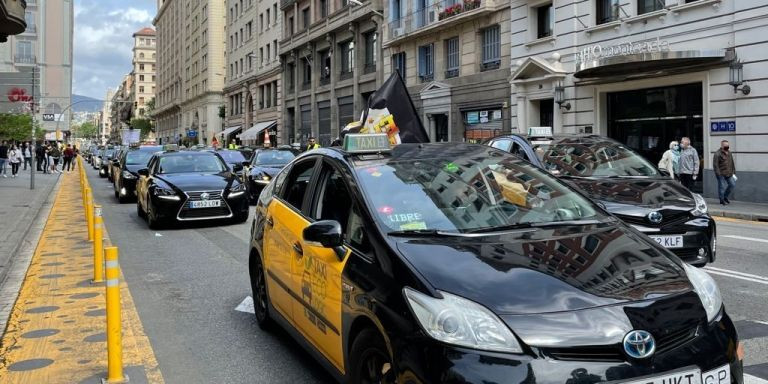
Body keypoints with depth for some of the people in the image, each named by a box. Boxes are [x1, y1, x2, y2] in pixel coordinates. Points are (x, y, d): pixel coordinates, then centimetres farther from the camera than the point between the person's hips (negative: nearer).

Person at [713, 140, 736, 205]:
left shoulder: (729, 153, 14)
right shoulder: (717, 154, -10)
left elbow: (732, 164, 21)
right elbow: (715, 165, -14)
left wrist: (733, 172, 16)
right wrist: (718, 174, -18)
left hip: (729, 174, 7)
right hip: (721, 174, -7)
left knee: (732, 184, 6)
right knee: (722, 186, -4)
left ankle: (725, 197, 23)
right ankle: (722, 200, 8)